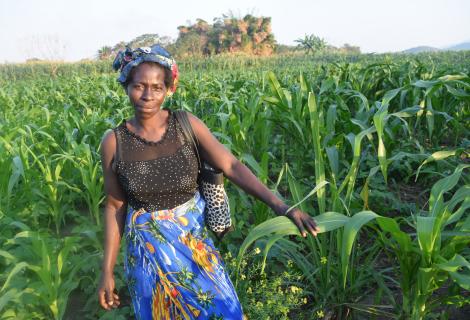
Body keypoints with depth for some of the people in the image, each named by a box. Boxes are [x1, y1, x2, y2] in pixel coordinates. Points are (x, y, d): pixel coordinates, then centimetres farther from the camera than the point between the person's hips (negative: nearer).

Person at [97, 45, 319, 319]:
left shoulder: (187, 125, -12)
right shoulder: (114, 142, -11)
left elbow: (232, 166, -14)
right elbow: (115, 206, -3)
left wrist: (281, 206, -24)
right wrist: (108, 270, -1)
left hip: (195, 239, 0)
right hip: (149, 248, 0)